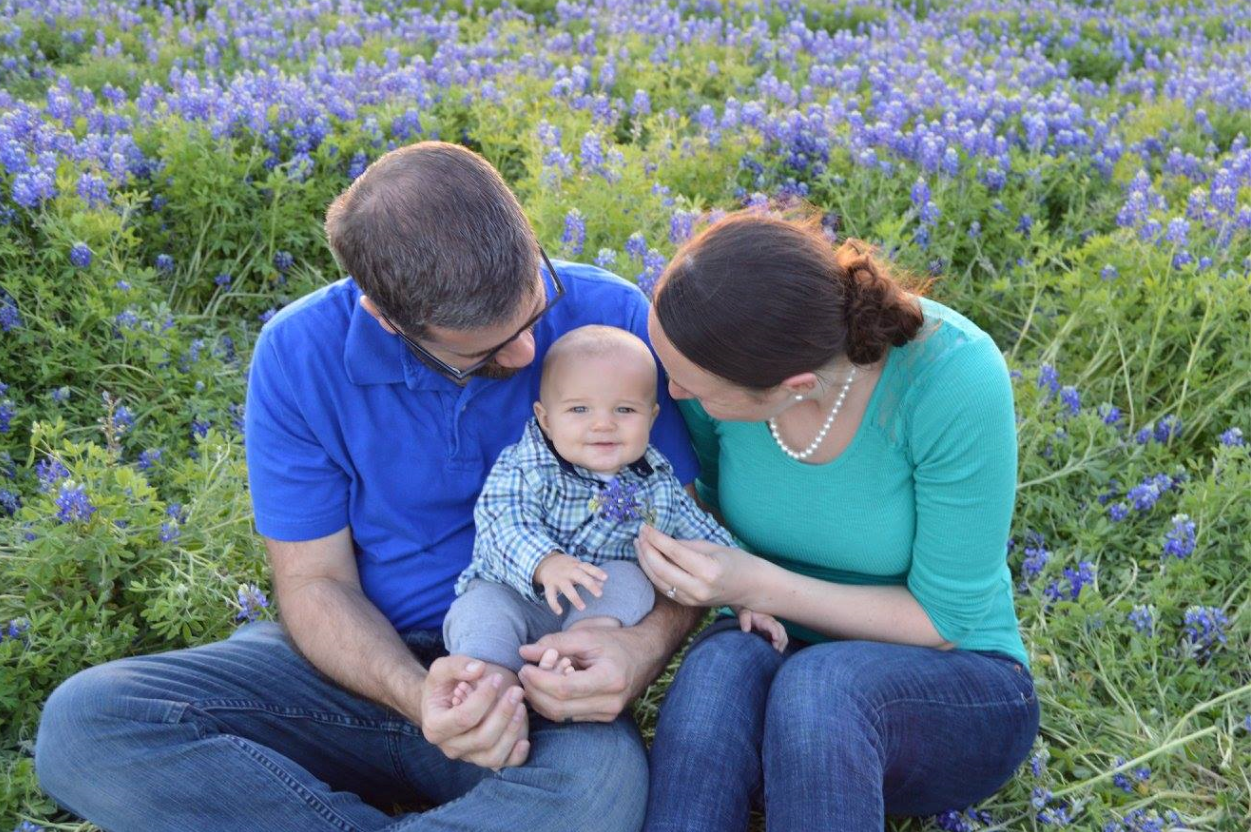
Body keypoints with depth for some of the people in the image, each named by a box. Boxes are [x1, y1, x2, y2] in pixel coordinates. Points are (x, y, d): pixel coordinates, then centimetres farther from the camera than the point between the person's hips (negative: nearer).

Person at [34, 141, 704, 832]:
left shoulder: (610, 318, -11)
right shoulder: (298, 354, -9)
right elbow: (315, 581, -4)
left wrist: (644, 645, -26)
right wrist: (417, 693, -25)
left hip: (543, 679, -1)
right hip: (368, 664, 2)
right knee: (81, 723, -19)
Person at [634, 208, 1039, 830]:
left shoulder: (955, 376, -27)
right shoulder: (720, 353, -16)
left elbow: (945, 620, -17)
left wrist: (759, 587, -26)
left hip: (954, 694, -2)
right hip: (775, 670, 3)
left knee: (820, 682, -36)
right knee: (721, 662, -33)